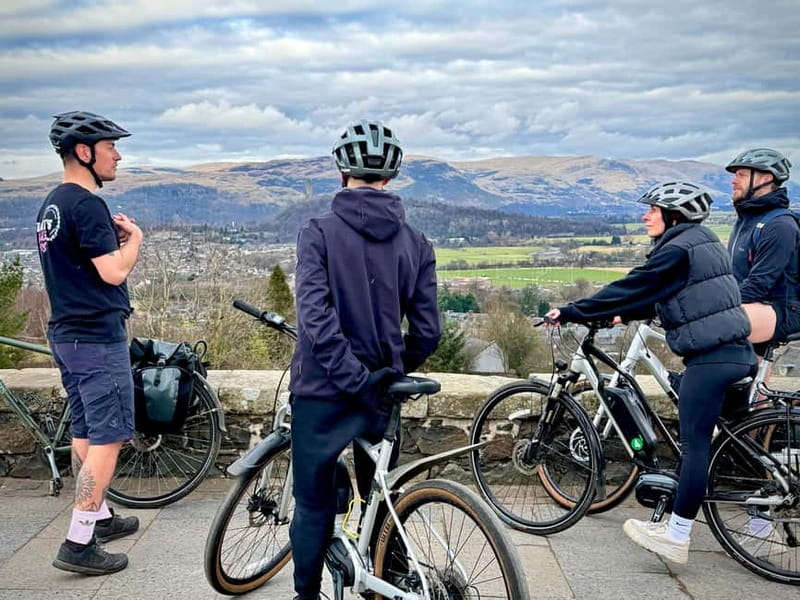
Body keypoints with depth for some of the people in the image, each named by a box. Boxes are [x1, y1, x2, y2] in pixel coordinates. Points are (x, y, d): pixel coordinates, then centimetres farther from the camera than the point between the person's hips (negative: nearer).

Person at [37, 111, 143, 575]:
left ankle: (100, 517, 30)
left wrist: (112, 235, 10)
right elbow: (114, 271, -22)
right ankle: (79, 544, -3)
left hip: (66, 332, 10)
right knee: (108, 438, -5)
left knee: (85, 433, 17)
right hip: (97, 337, -10)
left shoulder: (52, 205, 14)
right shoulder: (87, 204, -17)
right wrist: (133, 237, -5)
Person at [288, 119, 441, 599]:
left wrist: (357, 380, -15)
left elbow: (316, 321, -20)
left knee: (314, 506, 12)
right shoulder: (416, 243, -1)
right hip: (381, 396, 3)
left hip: (322, 392, -3)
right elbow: (427, 332, -2)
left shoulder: (319, 234, -9)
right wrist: (391, 373, 13)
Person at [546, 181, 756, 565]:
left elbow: (631, 289, -15)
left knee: (695, 444, -6)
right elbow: (661, 298, 24)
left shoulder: (677, 250, -13)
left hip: (709, 357, -10)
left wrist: (571, 313, -11)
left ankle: (676, 536, -1)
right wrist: (623, 315, 23)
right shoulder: (703, 244, 17)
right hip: (737, 352, 10)